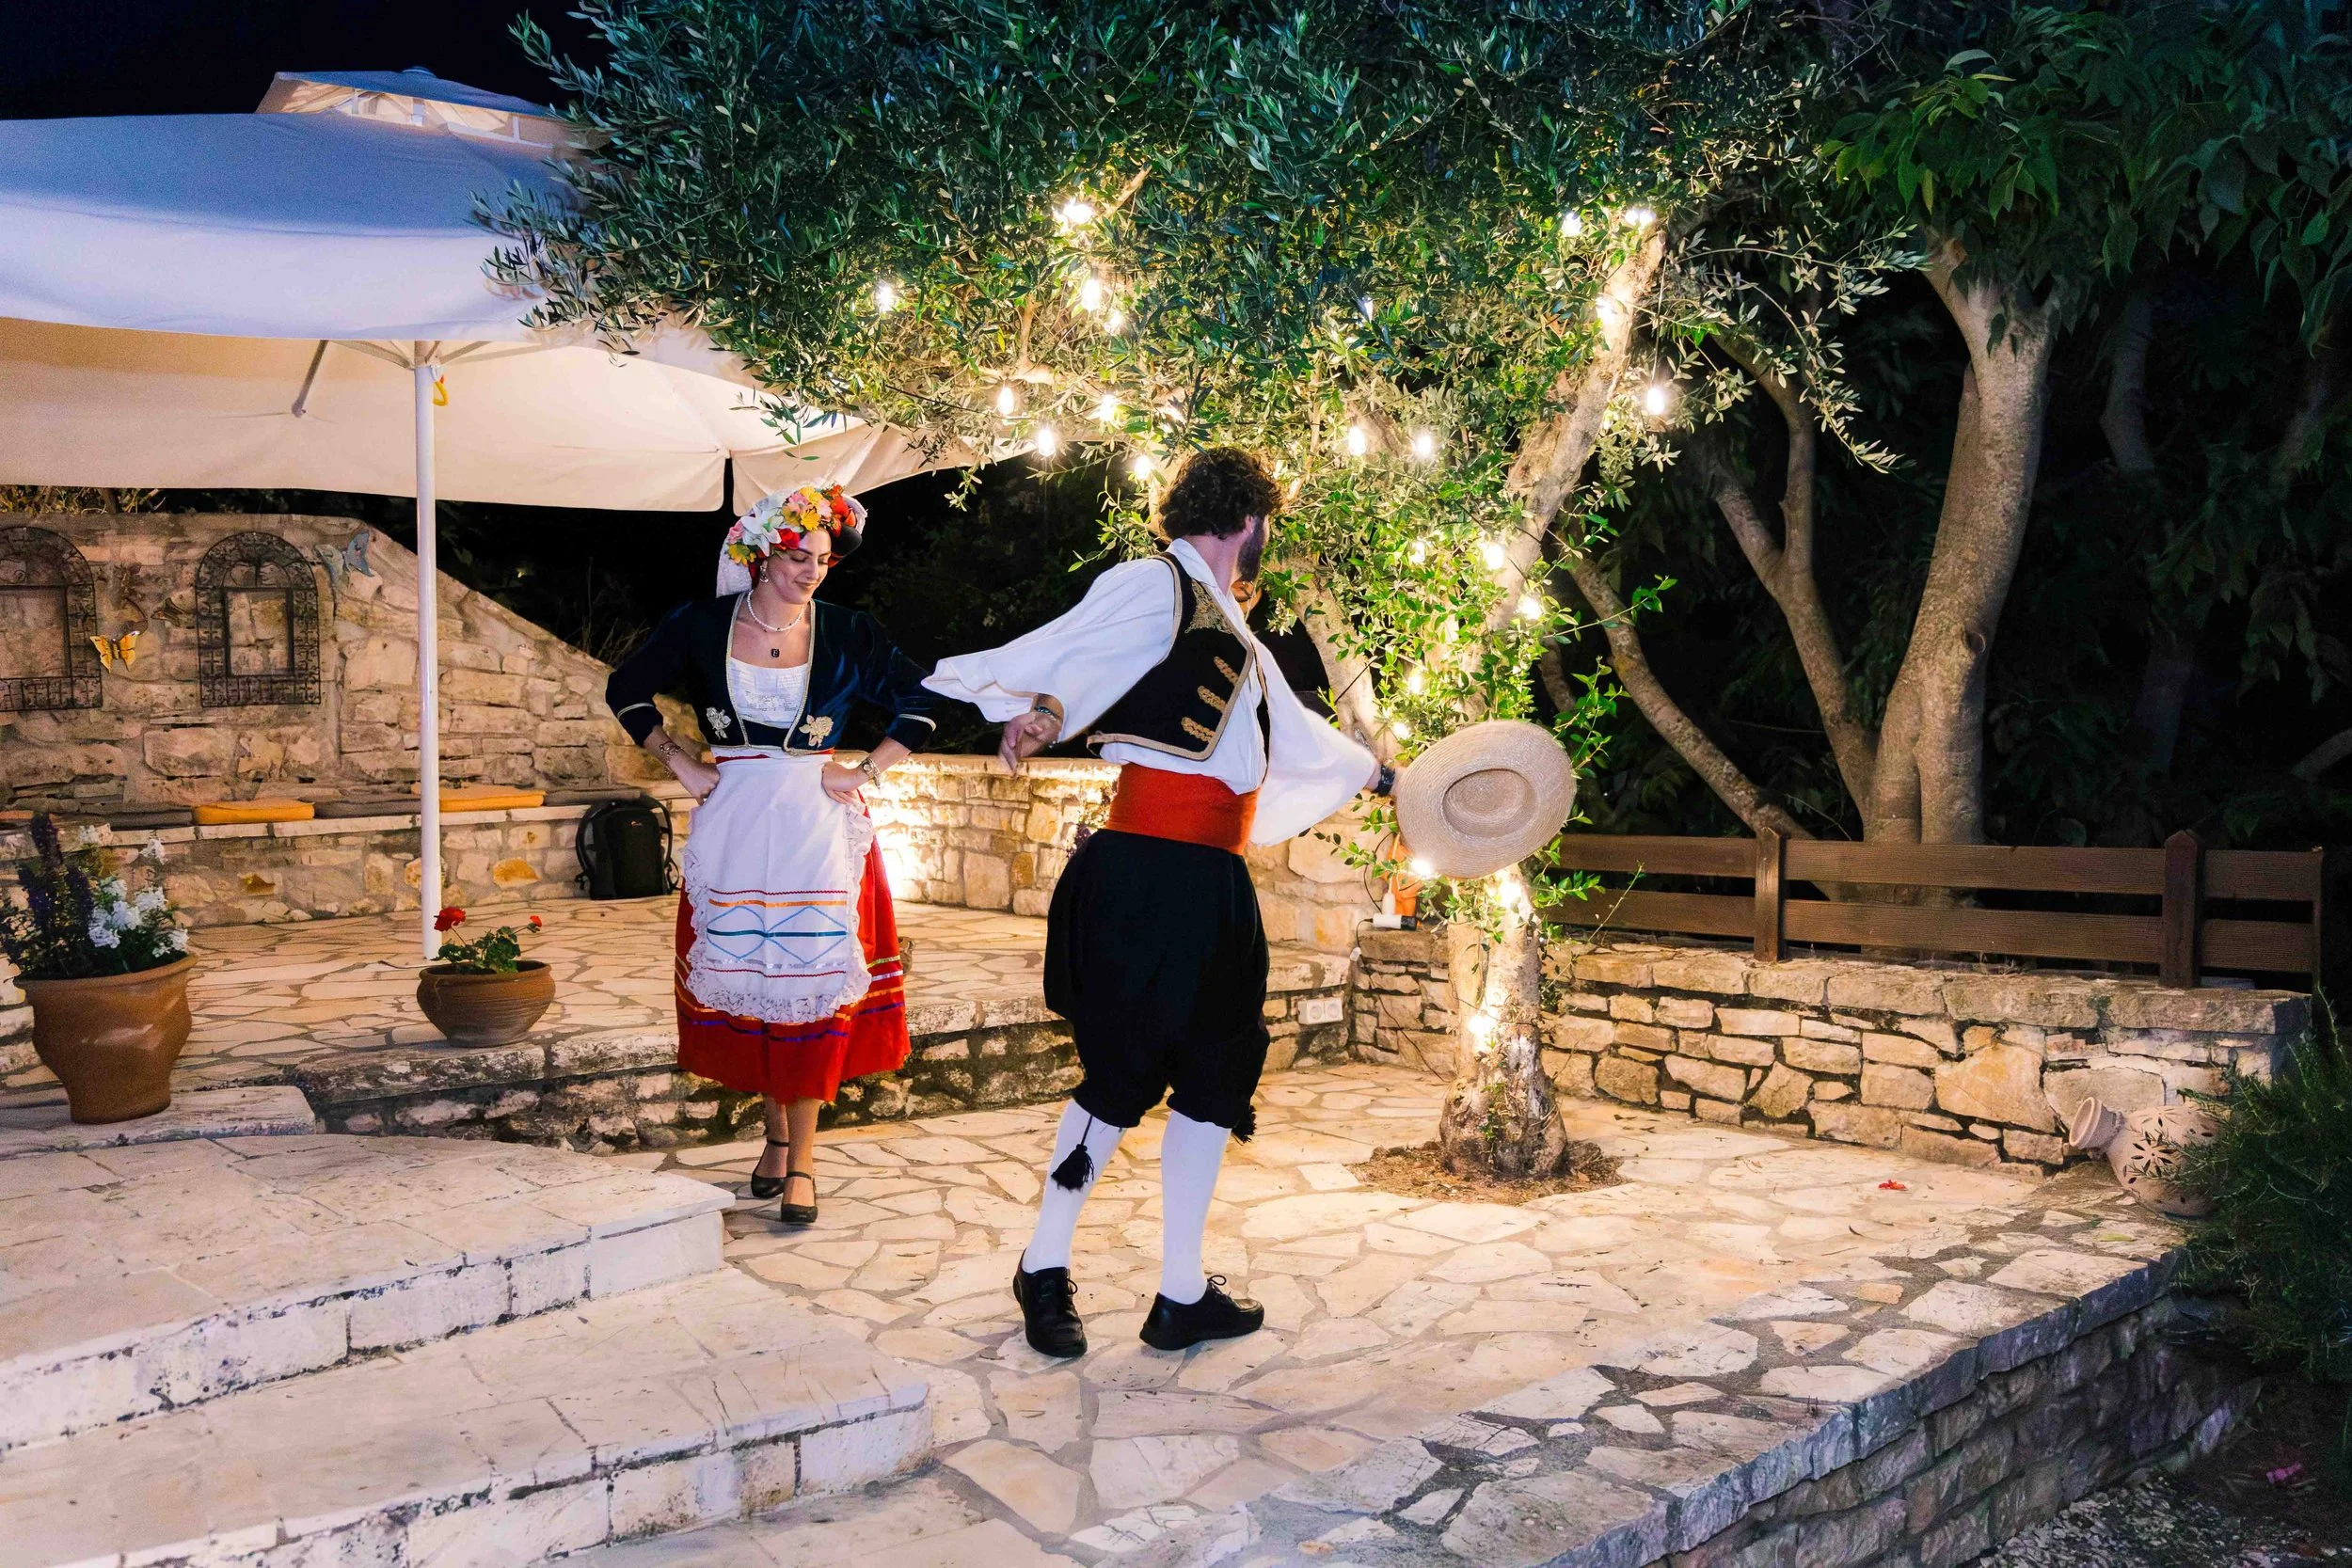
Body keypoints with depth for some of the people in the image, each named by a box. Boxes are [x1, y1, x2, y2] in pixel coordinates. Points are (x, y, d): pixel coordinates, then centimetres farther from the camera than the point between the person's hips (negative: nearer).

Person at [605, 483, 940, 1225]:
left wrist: (864, 773, -3)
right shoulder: (703, 625, 2)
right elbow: (627, 689, 12)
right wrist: (678, 761, 4)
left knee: (814, 982, -4)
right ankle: (776, 1133, 24)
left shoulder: (845, 633, 1)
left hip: (817, 826, -1)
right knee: (745, 977, 5)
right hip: (733, 823, 1)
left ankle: (801, 1159, 4)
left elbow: (921, 703, 5)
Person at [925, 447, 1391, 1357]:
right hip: (1146, 878, -9)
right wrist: (1039, 706, -39)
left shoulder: (1227, 626, 23)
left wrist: (1374, 773, 49)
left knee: (1213, 1077, 11)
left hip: (1211, 888, 9)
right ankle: (1045, 1266, 19)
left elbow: (1293, 730, 37)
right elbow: (1061, 652, -18)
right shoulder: (1156, 585, -4)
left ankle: (1183, 1294, 21)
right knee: (1122, 1074, -1)